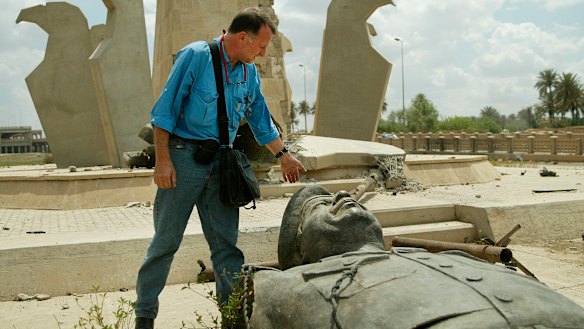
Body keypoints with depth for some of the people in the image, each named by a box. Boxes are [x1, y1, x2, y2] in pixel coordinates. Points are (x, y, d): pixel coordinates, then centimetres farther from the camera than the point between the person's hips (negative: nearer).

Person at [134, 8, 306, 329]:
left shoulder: (249, 72, 11)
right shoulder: (195, 56, -9)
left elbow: (261, 120, 23)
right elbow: (165, 110, -10)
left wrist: (283, 154, 25)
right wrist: (163, 160, -15)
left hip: (221, 161, 6)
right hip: (183, 156, -5)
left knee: (226, 242, 6)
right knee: (166, 240, 1)